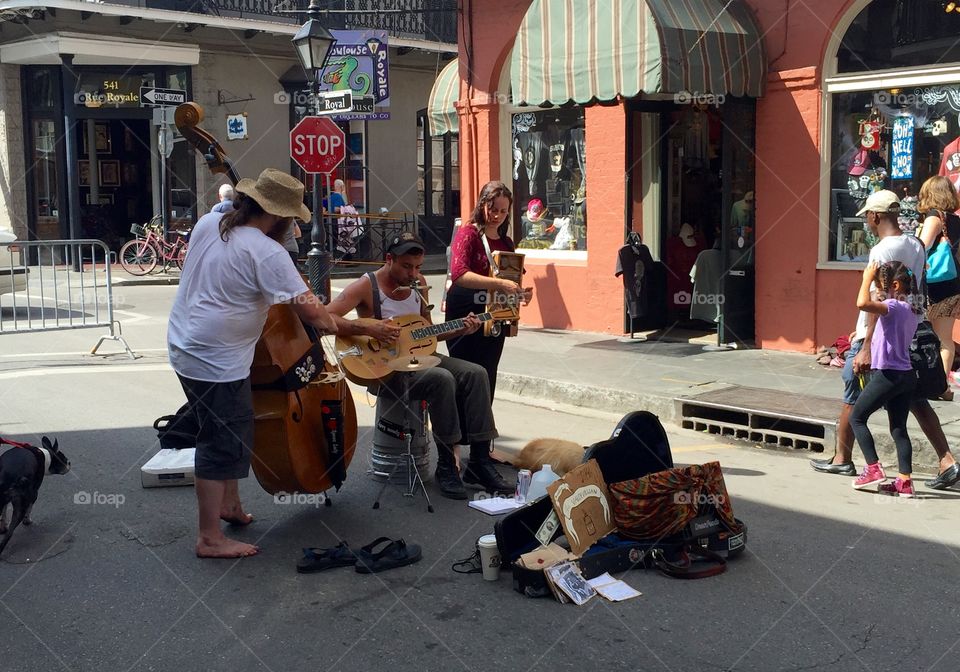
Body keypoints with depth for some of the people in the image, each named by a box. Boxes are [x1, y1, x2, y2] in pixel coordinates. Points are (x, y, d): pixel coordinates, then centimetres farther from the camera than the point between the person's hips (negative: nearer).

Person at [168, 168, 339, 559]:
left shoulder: (208, 223, 3)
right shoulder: (266, 253, -20)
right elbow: (310, 310, -24)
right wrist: (334, 324, -4)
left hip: (184, 348, 9)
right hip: (218, 363, -9)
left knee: (228, 434, 23)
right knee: (223, 446, 0)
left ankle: (229, 503, 37)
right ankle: (210, 539, 6)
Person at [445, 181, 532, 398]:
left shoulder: (506, 243, 13)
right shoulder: (468, 233, -8)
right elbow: (458, 274, -24)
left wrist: (520, 294, -1)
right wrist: (499, 284, -33)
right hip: (465, 316, -6)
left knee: (487, 381, 11)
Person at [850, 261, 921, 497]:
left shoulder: (895, 306, -16)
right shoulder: (911, 308, 12)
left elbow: (863, 303, -33)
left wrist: (867, 278, -20)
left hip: (888, 374, -9)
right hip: (906, 375, 9)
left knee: (856, 418, 6)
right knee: (899, 428, 10)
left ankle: (874, 469, 0)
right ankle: (905, 481, 6)